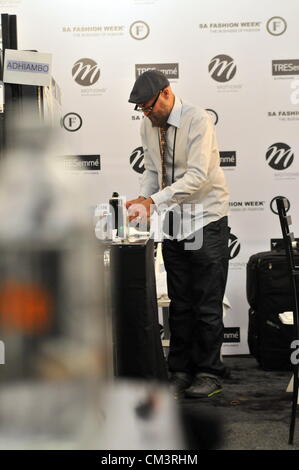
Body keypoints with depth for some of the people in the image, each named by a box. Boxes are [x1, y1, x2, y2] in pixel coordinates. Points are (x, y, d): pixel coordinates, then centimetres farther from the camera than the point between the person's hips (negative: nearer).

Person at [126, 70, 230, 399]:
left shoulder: (198, 121, -16)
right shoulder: (148, 126, 5)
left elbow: (198, 176, -24)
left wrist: (153, 202, -29)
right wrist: (143, 199, -7)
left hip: (207, 220, -6)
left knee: (207, 304, -1)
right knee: (179, 304, 9)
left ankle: (209, 373, 10)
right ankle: (180, 372, 16)